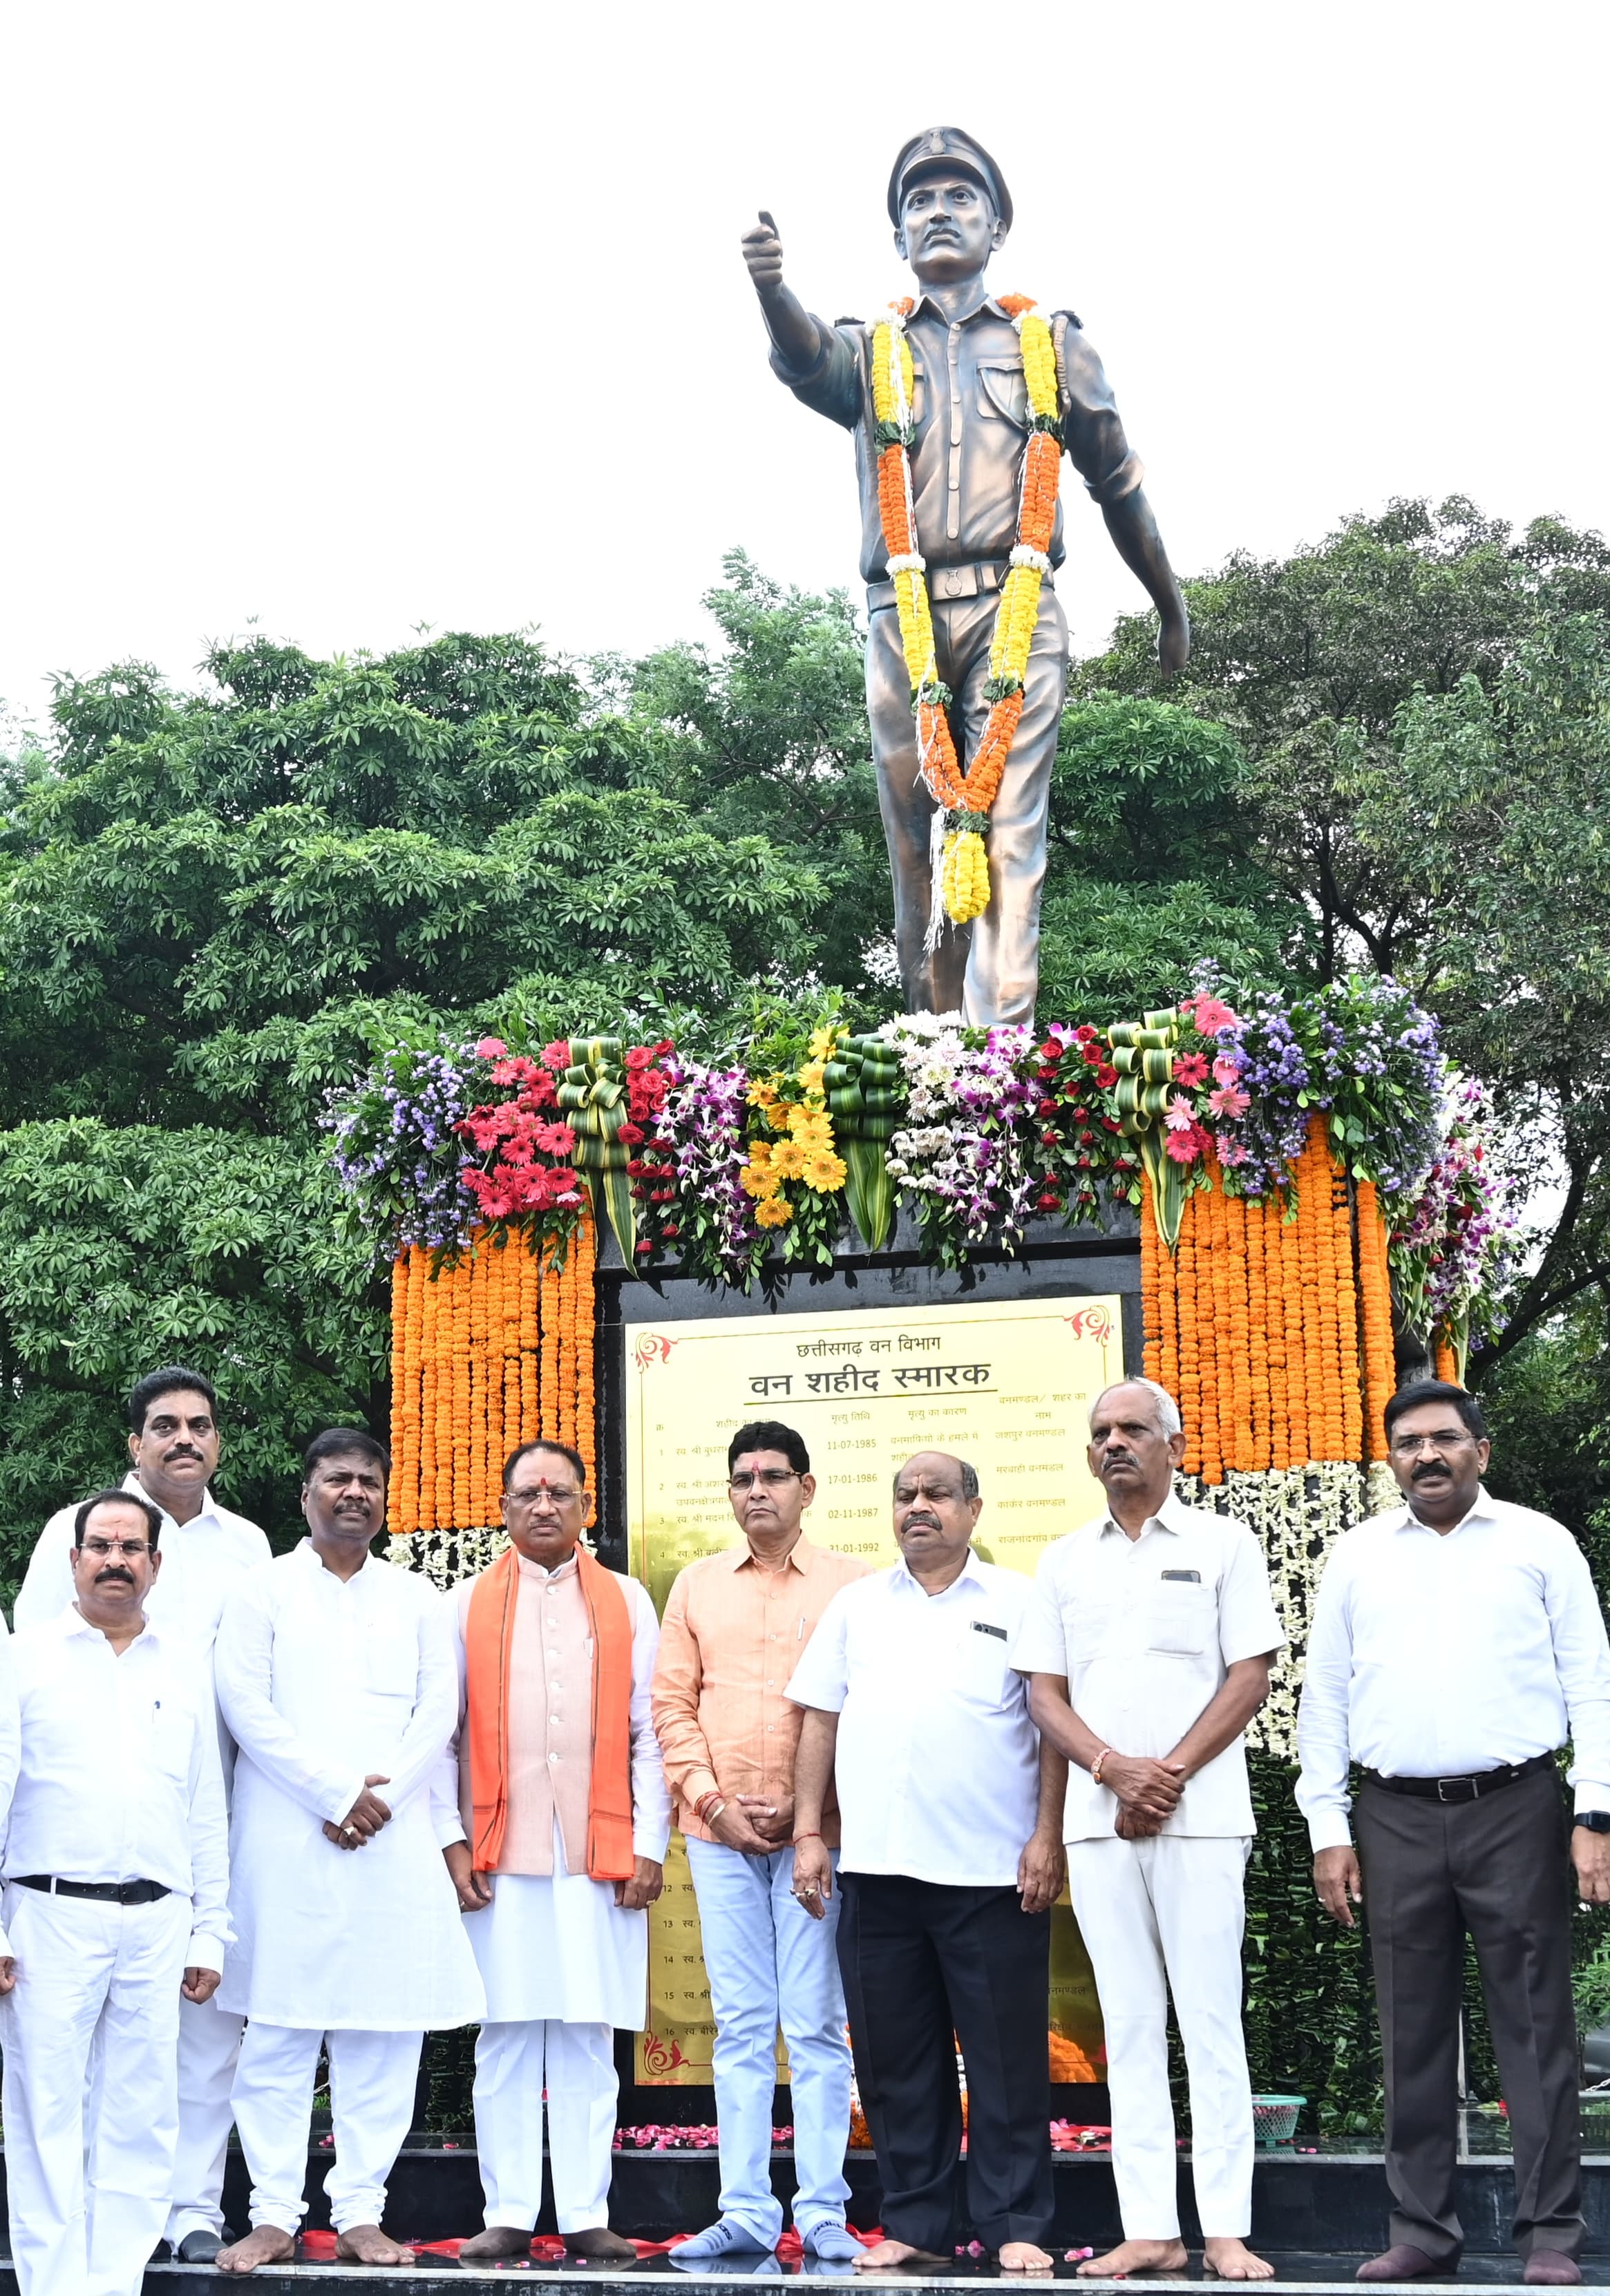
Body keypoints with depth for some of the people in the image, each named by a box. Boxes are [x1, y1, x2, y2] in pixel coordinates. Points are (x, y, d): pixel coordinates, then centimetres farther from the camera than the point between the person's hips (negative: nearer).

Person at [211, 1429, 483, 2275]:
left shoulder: (418, 1598, 14)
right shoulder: (263, 1591, 6)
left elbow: (439, 1712, 6)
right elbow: (246, 1705, -4)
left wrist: (382, 1800, -9)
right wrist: (335, 1793, -11)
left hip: (394, 1843, 2)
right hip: (286, 1845, -2)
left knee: (383, 2032, 1)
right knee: (278, 2030, -2)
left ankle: (360, 2213, 7)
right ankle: (274, 2214, 4)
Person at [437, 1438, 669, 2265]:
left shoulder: (627, 1602, 11)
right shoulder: (468, 1605, 10)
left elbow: (648, 1733, 7)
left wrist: (649, 1846, 0)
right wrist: (451, 1841, -2)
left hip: (600, 1856, 0)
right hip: (498, 1857, 0)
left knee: (588, 2041, 1)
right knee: (505, 2040, 0)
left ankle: (587, 2216, 6)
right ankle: (508, 2216, 6)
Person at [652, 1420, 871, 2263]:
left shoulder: (849, 1584, 3)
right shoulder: (697, 1585, 12)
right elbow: (671, 1702, 9)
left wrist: (805, 1807, -8)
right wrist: (712, 1799, -3)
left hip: (816, 1831, -2)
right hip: (720, 1833, 3)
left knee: (816, 2025, -1)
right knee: (741, 2026, 5)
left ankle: (823, 2212, 4)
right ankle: (745, 2210, 9)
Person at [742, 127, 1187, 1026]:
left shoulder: (1051, 342, 18)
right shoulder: (873, 349, 16)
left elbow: (1119, 480, 23)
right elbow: (808, 360, -9)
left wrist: (1171, 607, 27)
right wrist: (771, 289, -32)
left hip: (1014, 610, -1)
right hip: (903, 616, 1)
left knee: (1009, 829, -14)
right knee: (916, 841, 0)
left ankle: (1001, 1043, -24)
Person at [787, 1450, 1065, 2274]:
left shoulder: (1017, 1603, 4)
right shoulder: (855, 1606, 14)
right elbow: (820, 1721, 12)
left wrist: (1048, 1836, -8)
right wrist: (808, 1834, 5)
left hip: (993, 1869, -3)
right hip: (877, 1867, 4)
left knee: (1007, 2059, 0)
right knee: (895, 2062, 7)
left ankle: (1016, 2226, 8)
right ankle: (916, 2226, 17)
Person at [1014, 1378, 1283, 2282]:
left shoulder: (1223, 1544, 4)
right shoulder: (1065, 1560, 13)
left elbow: (1250, 1678, -2)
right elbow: (1045, 1692, 9)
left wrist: (1170, 1776, -11)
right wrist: (1115, 1768, -9)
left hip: (1200, 1817, -3)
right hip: (1097, 1822, 3)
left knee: (1211, 2022, -3)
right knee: (1130, 2026, 5)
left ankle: (1227, 2232, 1)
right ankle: (1150, 2231, 8)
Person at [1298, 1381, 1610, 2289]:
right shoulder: (1358, 1555, 10)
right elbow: (1325, 1695, 11)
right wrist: (1327, 1828, 5)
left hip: (1516, 1808, -2)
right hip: (1397, 1818, 2)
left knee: (1536, 2023, 0)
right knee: (1414, 2031, 7)